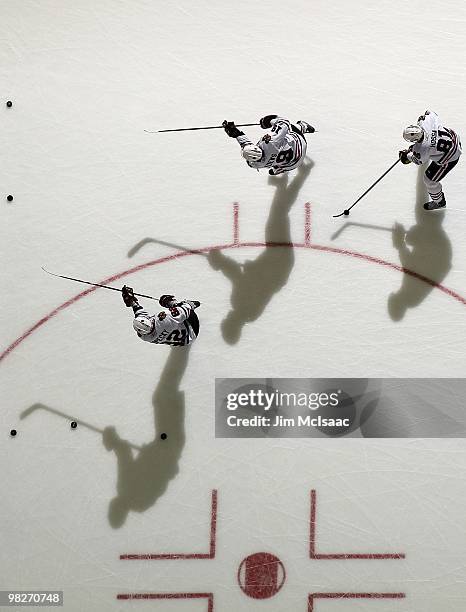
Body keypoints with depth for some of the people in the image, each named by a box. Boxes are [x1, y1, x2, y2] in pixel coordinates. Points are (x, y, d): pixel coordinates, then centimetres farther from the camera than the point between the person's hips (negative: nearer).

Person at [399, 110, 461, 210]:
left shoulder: (421, 149, -39)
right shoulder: (425, 120, -27)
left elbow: (419, 160, -15)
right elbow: (431, 113, -2)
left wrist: (406, 156, 1)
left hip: (449, 158, -8)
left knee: (430, 179, 6)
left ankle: (439, 202, 32)